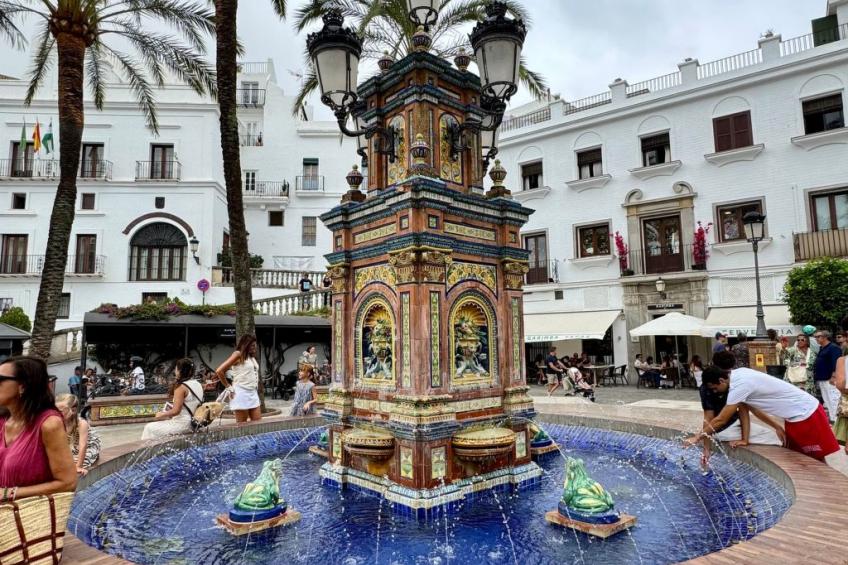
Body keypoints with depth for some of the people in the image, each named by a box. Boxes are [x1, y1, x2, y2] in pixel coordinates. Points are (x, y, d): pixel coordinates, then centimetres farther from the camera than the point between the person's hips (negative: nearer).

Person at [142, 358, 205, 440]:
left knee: (149, 428, 10)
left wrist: (161, 415, -4)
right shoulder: (198, 384, 4)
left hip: (182, 424, -8)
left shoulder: (181, 387, -18)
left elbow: (175, 411, -21)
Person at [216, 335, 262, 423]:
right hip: (241, 393, -7)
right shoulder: (238, 354, -6)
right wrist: (228, 386, -4)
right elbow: (219, 371, -12)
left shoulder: (252, 357, 16)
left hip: (253, 393, 7)